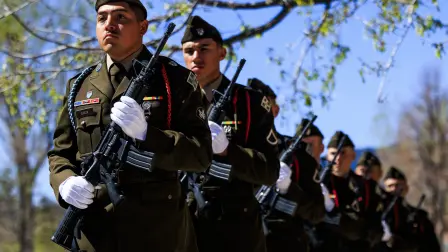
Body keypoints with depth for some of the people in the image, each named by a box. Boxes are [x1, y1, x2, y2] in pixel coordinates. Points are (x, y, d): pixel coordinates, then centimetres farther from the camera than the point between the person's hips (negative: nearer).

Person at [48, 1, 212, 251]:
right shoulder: (79, 86, 12)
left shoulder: (176, 80, 1)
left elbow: (202, 154, -6)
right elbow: (60, 153, 15)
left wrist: (145, 133, -20)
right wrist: (65, 182, -8)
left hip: (158, 228, -3)